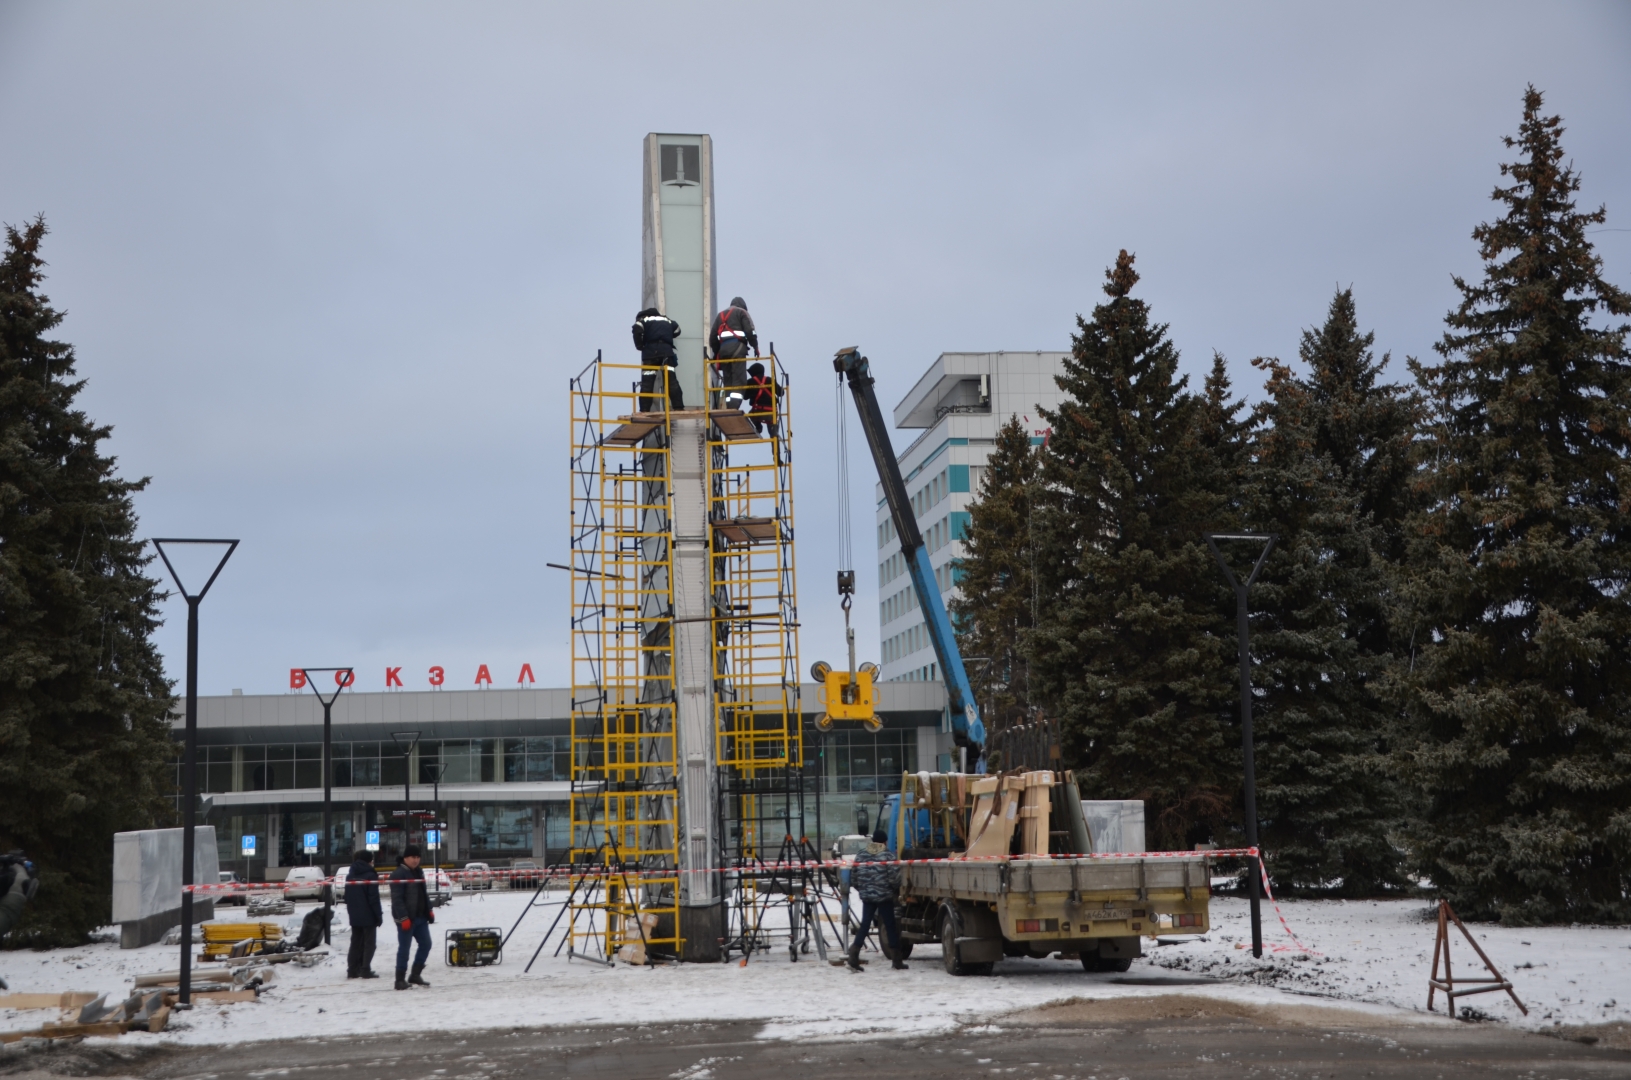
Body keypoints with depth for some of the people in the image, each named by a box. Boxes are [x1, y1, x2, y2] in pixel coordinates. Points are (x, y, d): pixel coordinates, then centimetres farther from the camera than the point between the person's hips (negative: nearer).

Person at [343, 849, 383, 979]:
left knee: (356, 942, 12)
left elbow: (347, 897, 16)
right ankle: (365, 970, -9)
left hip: (354, 916, 7)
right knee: (369, 943, -2)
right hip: (368, 916, -7)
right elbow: (374, 898, -15)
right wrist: (379, 915, -10)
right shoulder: (370, 875, -12)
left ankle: (352, 970, 9)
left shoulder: (350, 876, 12)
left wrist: (351, 912, 19)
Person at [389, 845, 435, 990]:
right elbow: (397, 899, -19)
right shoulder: (398, 874, -13)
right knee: (404, 948, -4)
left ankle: (415, 975, 19)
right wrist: (403, 918, -23)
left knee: (425, 944, 9)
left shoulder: (419, 872, 15)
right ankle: (400, 979, 4)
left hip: (421, 917, 8)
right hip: (406, 918, -8)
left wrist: (429, 910, 16)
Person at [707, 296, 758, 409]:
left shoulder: (721, 315, 27)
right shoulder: (742, 312, 11)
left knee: (727, 380, 8)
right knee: (739, 379, -11)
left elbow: (712, 337, 22)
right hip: (737, 347, -5)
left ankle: (729, 408, 1)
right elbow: (750, 331, -3)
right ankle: (734, 408, -26)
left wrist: (716, 353, 27)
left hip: (723, 348, 5)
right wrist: (755, 347, 4)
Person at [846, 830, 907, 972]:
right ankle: (897, 961, 10)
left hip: (867, 896, 4)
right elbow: (894, 877, -14)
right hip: (884, 896, -4)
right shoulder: (888, 856, -9)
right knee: (890, 927, 6)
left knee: (864, 925, 8)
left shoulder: (861, 856, 5)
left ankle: (853, 958, -3)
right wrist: (895, 887, 7)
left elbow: (853, 876, 7)